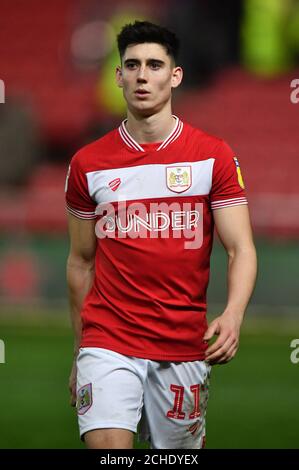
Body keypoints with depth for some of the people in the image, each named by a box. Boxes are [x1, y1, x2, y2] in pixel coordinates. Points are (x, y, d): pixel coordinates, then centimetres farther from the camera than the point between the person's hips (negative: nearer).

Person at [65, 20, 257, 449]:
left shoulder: (214, 156, 1)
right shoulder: (87, 163, 5)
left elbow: (241, 248, -3)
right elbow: (81, 262, 13)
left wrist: (233, 314, -22)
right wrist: (79, 354, 15)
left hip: (185, 347, 0)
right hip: (108, 343, 0)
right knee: (107, 448, -18)